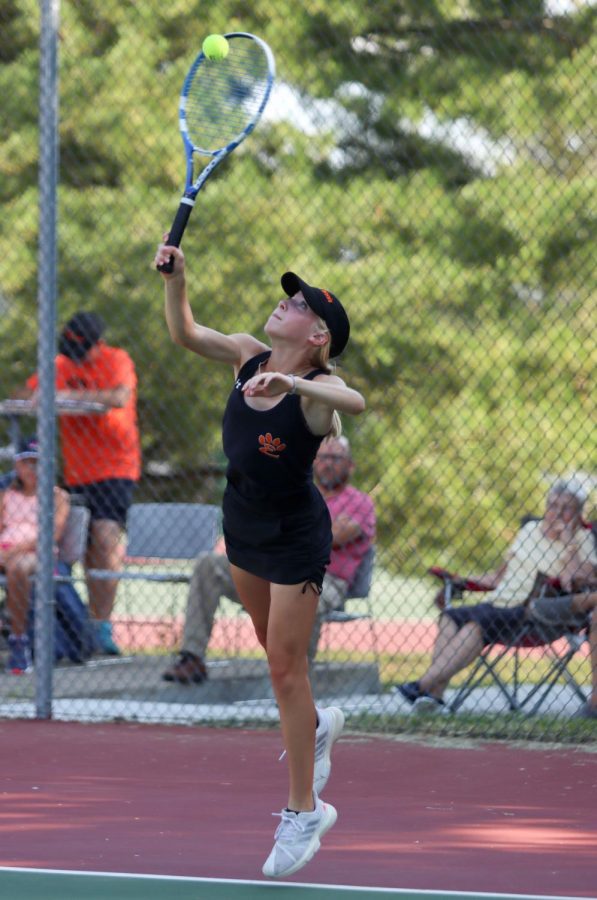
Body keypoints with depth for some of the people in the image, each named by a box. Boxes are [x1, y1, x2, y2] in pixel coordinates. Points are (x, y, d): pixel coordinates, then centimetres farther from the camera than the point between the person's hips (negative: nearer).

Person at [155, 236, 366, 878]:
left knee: (285, 667, -4)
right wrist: (175, 278, -12)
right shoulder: (249, 356, -5)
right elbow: (184, 332, 6)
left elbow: (355, 403, -48)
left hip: (295, 536, -7)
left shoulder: (317, 387, -25)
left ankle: (303, 812, 5)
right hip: (244, 526, 7)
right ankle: (315, 726, 52)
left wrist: (291, 384, -61)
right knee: (274, 647, 24)